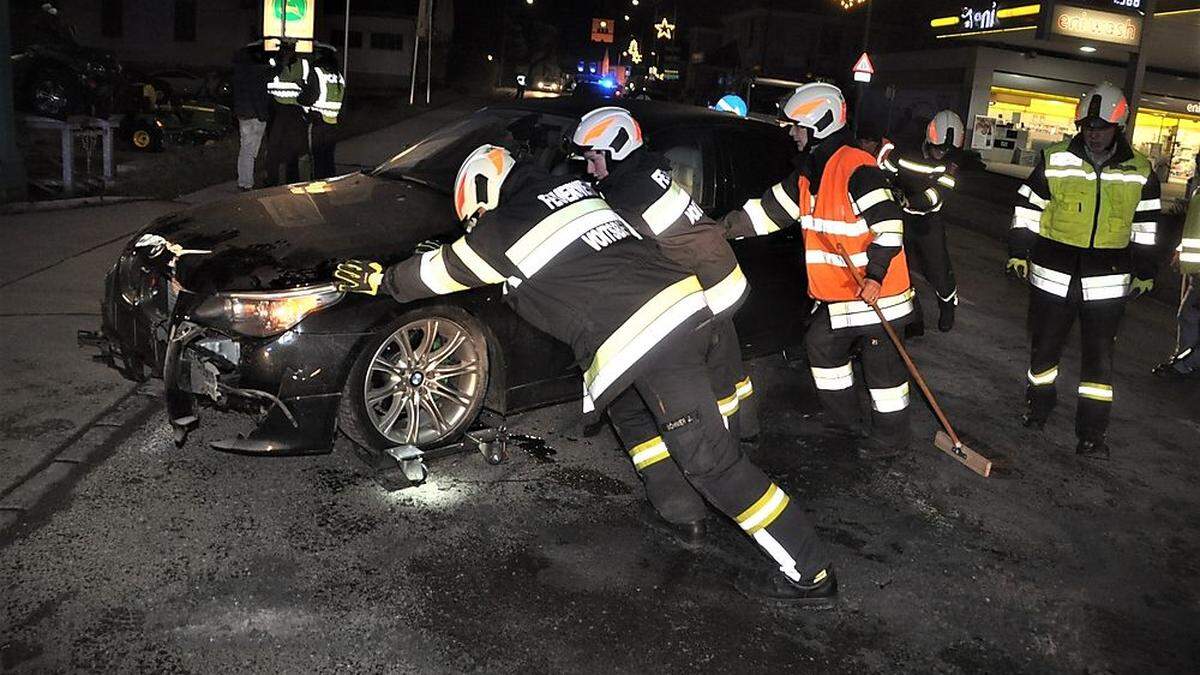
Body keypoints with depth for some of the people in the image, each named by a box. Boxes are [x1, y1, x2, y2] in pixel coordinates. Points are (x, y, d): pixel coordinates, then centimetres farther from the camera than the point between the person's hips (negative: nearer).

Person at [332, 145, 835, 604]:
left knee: (710, 460, -4)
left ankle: (807, 573, 2)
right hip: (681, 300, 9)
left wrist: (380, 279, 33)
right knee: (626, 407, 30)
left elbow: (440, 273, 17)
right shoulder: (571, 190, 23)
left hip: (640, 335, -9)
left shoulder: (504, 229, 1)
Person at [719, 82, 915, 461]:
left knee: (882, 363, 2)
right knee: (822, 346, 20)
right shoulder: (809, 173, 9)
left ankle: (891, 438, 17)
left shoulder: (857, 168, -21)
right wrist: (726, 226, 2)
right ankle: (844, 419, 37)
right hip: (836, 293, 10)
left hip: (875, 289, -10)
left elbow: (889, 222, -24)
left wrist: (875, 275, -27)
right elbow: (771, 210, 10)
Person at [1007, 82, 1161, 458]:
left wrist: (1144, 272, 13)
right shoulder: (1055, 161, -3)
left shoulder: (1140, 171, 2)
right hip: (1053, 274, 0)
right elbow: (1027, 208, 4)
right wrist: (1018, 253, 2)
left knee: (1099, 356, 2)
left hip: (1107, 280, 0)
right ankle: (1040, 405, 33)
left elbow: (1145, 226, 11)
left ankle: (1092, 433, 10)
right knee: (1044, 345, 11)